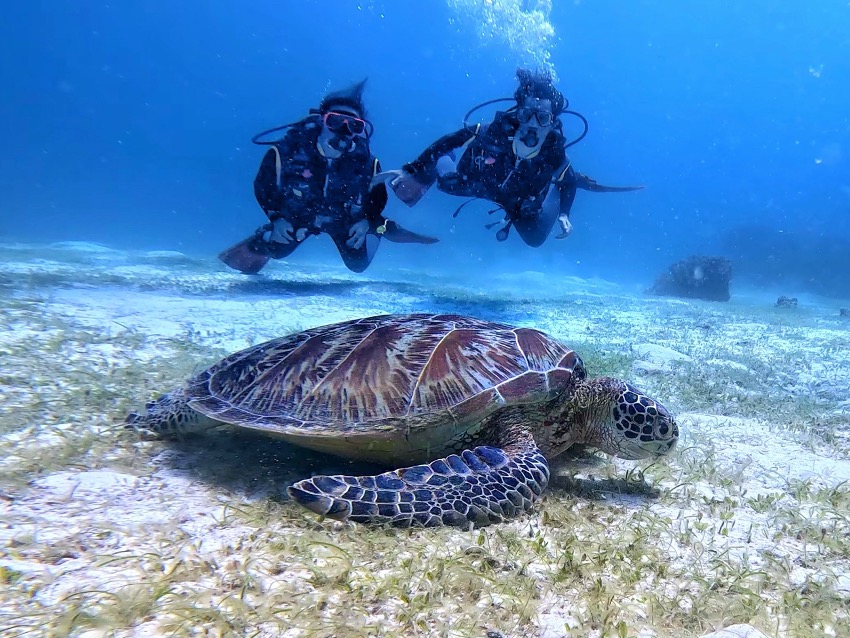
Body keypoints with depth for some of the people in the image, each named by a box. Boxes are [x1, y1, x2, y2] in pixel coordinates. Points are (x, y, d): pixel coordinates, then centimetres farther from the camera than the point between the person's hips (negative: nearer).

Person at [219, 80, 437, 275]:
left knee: (358, 264, 8)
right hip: (298, 216, 0)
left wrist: (367, 222, -25)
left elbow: (378, 195, -10)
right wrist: (276, 219, -25)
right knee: (274, 250, -1)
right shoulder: (287, 150, -34)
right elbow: (263, 186, -16)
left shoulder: (365, 160, -30)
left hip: (344, 219, 0)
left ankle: (383, 229, 34)